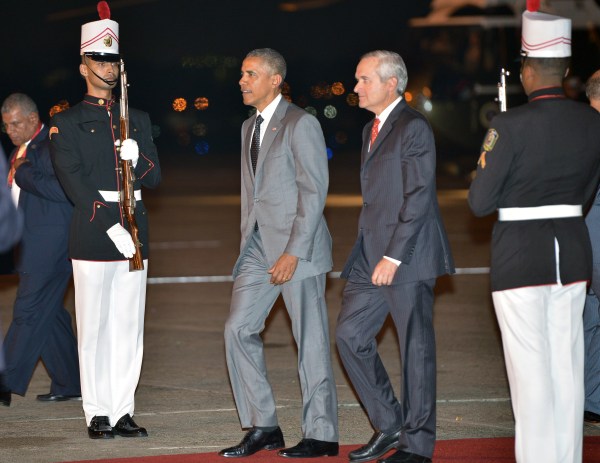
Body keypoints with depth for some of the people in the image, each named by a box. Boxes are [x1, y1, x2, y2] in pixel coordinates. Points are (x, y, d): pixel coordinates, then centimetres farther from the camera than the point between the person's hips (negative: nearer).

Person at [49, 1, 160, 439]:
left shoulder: (138, 120, 16)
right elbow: (75, 181, -7)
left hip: (133, 234, 4)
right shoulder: (66, 123, 2)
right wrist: (111, 226, -16)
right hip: (92, 234, -4)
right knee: (94, 327, -2)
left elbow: (155, 177, 13)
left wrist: (137, 159, -11)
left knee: (129, 326, 3)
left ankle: (123, 411, 7)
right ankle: (98, 414, 2)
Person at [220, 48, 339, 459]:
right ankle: (262, 426, 9)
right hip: (259, 247, 8)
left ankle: (321, 435, 5)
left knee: (311, 340, -2)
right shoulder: (249, 128, 17)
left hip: (297, 246, -8)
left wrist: (294, 252, -19)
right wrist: (247, 246, 13)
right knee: (239, 329, 1)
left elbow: (314, 191, -14)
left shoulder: (301, 124, -9)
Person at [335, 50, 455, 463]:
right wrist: (370, 255, 14)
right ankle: (388, 425, 17)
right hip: (372, 256, 9)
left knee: (416, 348, -2)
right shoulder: (372, 130, 18)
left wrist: (393, 256, -20)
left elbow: (419, 196, -17)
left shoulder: (413, 128, -11)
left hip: (407, 257, -9)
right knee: (351, 334, 6)